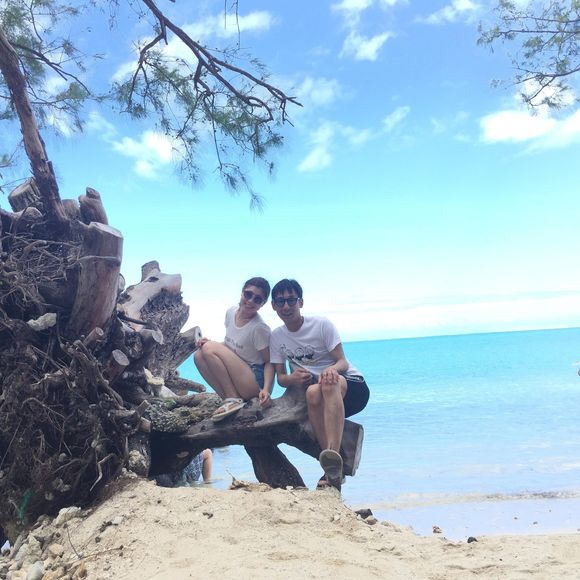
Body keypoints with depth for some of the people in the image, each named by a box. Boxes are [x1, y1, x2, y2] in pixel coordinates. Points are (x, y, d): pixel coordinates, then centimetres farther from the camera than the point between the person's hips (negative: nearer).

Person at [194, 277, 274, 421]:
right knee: (199, 355, -8)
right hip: (234, 379, 8)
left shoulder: (260, 328, -18)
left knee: (209, 348, -19)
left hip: (255, 383, -8)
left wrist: (266, 389, -28)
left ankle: (233, 399, -12)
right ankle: (229, 398, -6)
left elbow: (269, 362, -13)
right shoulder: (231, 312, 4)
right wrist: (208, 343, -2)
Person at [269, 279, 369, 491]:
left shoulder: (322, 324, -5)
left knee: (330, 384, -39)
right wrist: (292, 379, -19)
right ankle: (334, 469, -36)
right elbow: (280, 377, 6)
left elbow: (343, 363, -10)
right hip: (314, 388, 3)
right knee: (313, 392, -36)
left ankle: (334, 455, -52)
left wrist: (332, 370, -35)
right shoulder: (276, 336, 6)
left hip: (351, 386, -2)